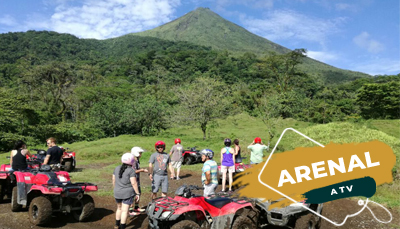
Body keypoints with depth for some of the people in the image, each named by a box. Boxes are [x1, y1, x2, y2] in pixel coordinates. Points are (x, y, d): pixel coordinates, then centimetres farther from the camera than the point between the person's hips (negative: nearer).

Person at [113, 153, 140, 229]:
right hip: (127, 194, -6)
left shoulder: (117, 168, 4)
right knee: (124, 210, 0)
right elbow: (134, 183, -16)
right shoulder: (131, 170, -13)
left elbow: (113, 180, 10)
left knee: (119, 208, 22)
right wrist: (137, 193, -9)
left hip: (117, 193, 6)